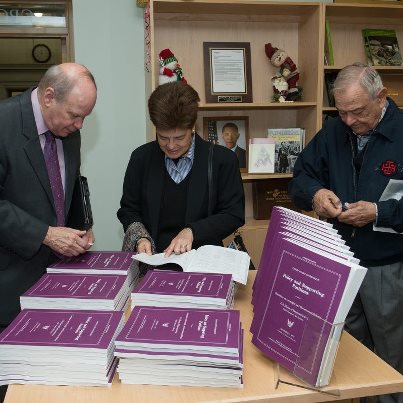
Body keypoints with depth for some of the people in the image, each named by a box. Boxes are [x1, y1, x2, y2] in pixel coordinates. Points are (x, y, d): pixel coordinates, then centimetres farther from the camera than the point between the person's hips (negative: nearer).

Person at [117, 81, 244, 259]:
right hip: (150, 258, 3)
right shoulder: (141, 158, 7)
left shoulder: (222, 160, -1)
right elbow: (128, 210, 13)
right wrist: (140, 238, -6)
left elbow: (234, 215, -1)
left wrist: (192, 232, -12)